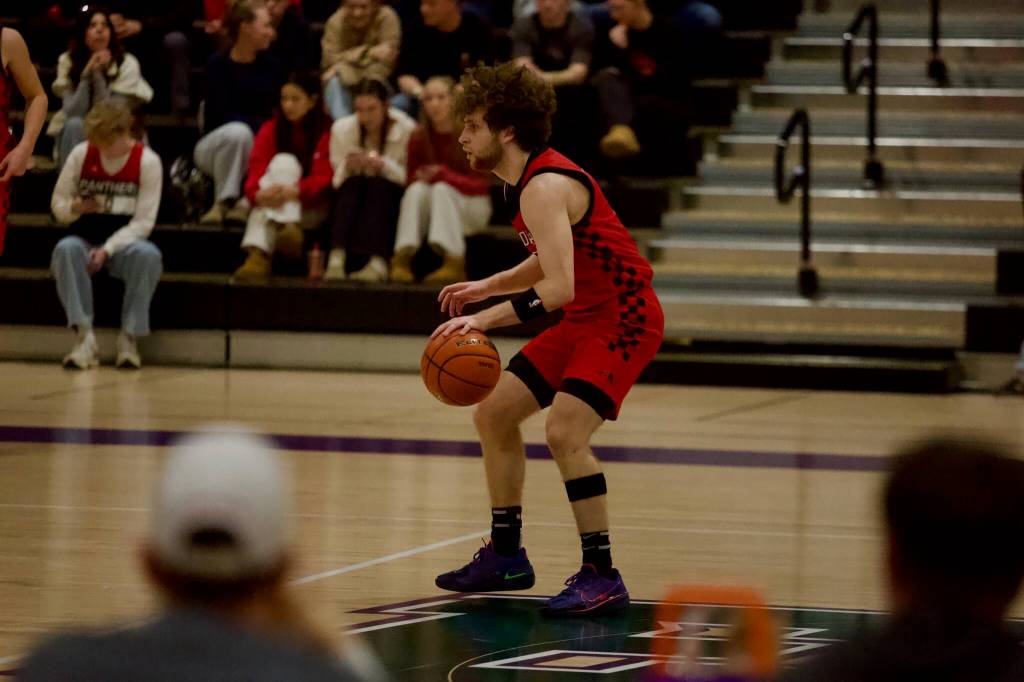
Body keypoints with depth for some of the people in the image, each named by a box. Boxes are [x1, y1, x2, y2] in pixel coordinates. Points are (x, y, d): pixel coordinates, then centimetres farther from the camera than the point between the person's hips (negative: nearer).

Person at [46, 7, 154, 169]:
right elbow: (73, 113, -21)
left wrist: (98, 74, -29)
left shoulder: (127, 64, -15)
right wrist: (87, 74, -30)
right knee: (74, 125, -31)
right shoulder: (68, 61, -10)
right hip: (78, 137, 1)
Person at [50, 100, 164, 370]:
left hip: (124, 245, -1)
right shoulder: (80, 155, 0)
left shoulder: (148, 161, -6)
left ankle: (129, 337, -25)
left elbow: (143, 222, -9)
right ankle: (85, 335, -35)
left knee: (148, 255, -37)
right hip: (85, 241, 1)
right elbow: (57, 204, 8)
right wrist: (75, 207, -17)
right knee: (65, 249, -35)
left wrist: (107, 249, -21)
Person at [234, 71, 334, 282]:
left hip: (313, 207, -3)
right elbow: (256, 170, -8)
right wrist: (258, 193, -32)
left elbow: (324, 178, -14)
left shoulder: (327, 130, -6)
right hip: (276, 209, 3)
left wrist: (294, 191, -34)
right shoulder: (271, 129, 3)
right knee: (283, 162, -24)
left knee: (282, 163, -25)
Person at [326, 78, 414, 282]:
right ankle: (337, 258, -46)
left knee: (379, 184, -32)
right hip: (353, 197, 2)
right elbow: (337, 179, -2)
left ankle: (379, 263, -45)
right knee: (354, 183, -30)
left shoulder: (407, 129, -11)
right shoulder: (342, 128, -3)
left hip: (390, 197, -2)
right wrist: (347, 167, -24)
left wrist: (383, 165, -28)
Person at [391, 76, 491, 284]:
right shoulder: (419, 137, -4)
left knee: (441, 188, -32)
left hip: (471, 205, -3)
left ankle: (455, 264, -41)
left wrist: (445, 175, -28)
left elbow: (481, 185, -13)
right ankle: (402, 258, -40)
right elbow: (411, 179, 4)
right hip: (433, 204, 3)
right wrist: (422, 178, -20)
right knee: (418, 189, -28)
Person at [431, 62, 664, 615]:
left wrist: (486, 318, -32)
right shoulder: (532, 180, 8)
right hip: (585, 320, 11)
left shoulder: (545, 187, -23)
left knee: (563, 431, -25)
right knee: (493, 413, 12)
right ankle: (505, 557, 24)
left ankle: (601, 578, -16)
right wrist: (486, 287, 11)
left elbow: (558, 287, -32)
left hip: (623, 319, -11)